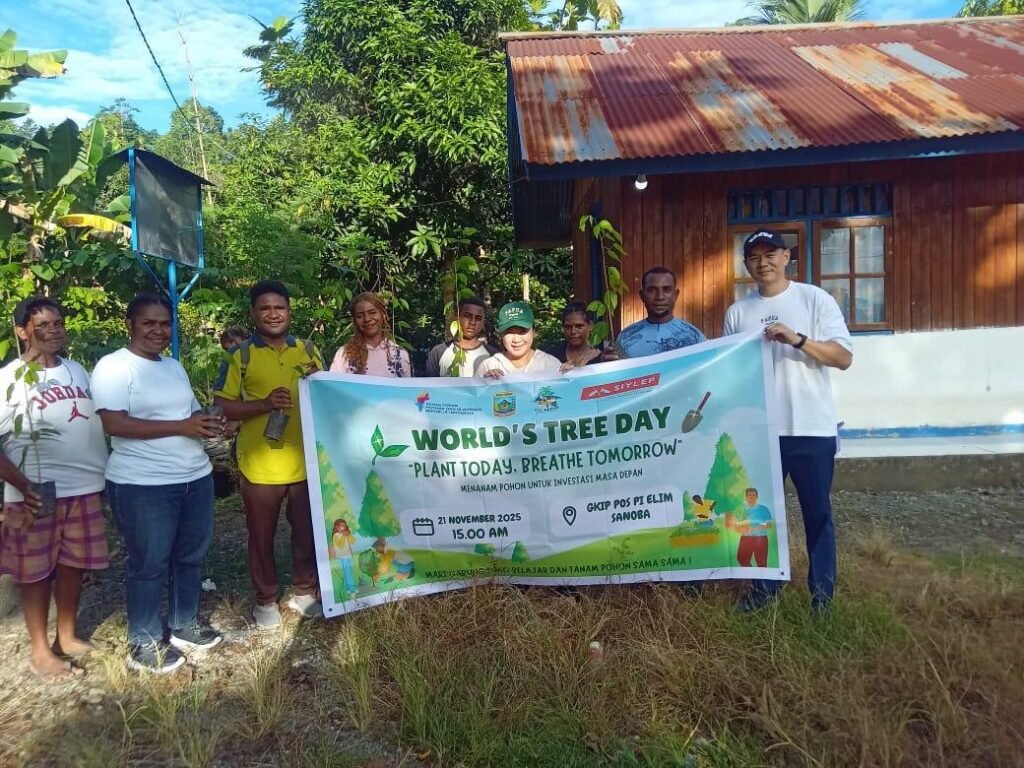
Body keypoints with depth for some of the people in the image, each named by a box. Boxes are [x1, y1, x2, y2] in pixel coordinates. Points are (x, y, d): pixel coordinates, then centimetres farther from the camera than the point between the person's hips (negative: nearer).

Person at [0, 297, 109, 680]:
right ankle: (40, 650, 23)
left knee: (74, 564, 15)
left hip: (84, 487, 5)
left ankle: (66, 636, 32)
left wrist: (104, 474, 11)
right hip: (36, 493, -5)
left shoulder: (77, 370, 8)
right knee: (37, 571, 8)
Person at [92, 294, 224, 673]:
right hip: (142, 485, -7)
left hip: (196, 477, 8)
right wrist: (182, 426, -23)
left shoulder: (174, 366, 13)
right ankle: (144, 645, 21)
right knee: (149, 564, 4)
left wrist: (209, 424, -2)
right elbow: (116, 424, -21)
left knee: (191, 556, 16)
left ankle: (185, 626, 34)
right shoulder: (113, 367, -10)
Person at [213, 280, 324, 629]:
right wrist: (264, 404, -21)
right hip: (259, 466, -2)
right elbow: (221, 407, -7)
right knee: (261, 536, 11)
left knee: (307, 532, 14)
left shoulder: (307, 350, 7)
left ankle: (303, 591, 33)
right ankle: (266, 599, 29)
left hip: (305, 462, 3)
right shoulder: (239, 355, -3)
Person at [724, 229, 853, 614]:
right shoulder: (737, 311, 7)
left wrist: (797, 339, -21)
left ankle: (821, 591, 22)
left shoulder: (815, 299, -1)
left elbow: (844, 357, -7)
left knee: (817, 512, 8)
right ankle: (764, 584, 27)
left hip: (811, 427, -3)